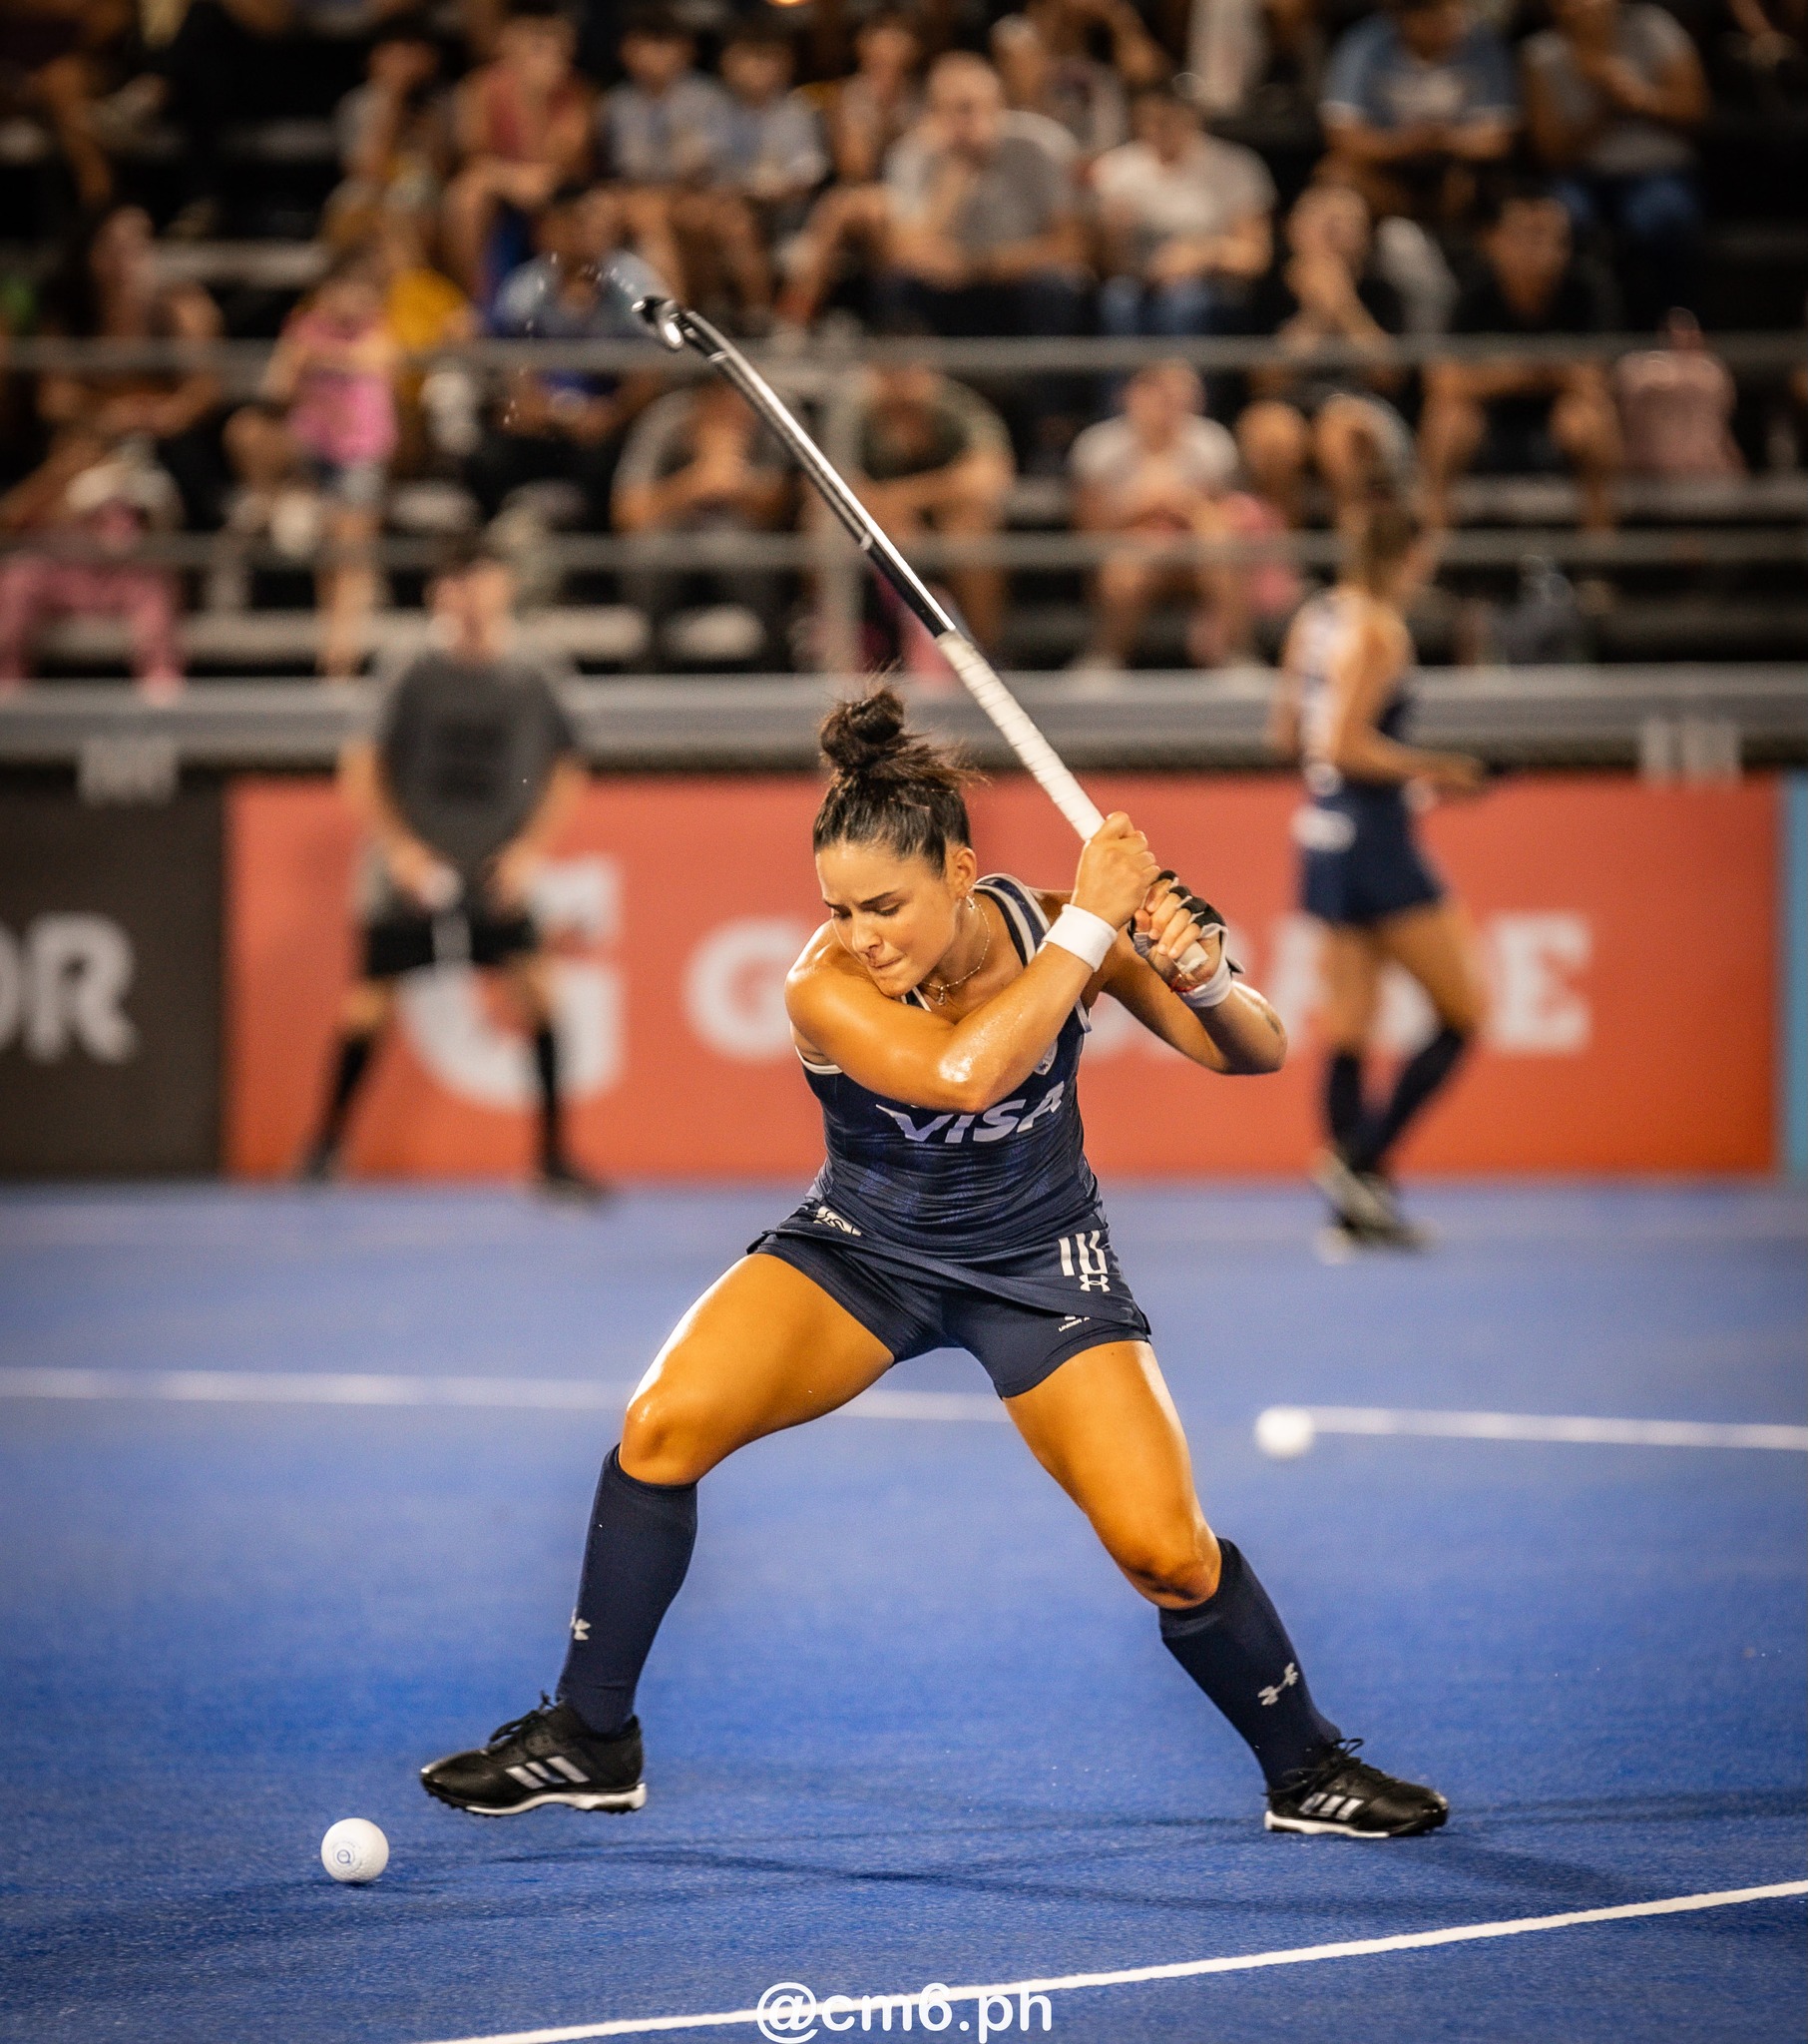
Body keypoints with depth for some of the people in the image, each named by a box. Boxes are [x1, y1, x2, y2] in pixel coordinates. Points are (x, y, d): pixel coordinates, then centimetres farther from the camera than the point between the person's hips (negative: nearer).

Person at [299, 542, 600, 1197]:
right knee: (368, 1002, 3)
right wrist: (400, 849, -12)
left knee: (536, 985, -14)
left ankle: (554, 1159, -8)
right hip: (413, 873, -1)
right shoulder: (414, 677, -6)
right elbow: (360, 770, -3)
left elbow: (564, 773, 9)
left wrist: (529, 850, -3)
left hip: (498, 879, 1)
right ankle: (328, 1139, 26)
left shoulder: (528, 683, -1)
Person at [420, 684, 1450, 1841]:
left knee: (1167, 1551, -12)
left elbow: (1253, 1055, -12)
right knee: (665, 1427, -21)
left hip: (1041, 1264, 0)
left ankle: (1308, 1768, 15)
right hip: (863, 1248, 0)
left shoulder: (1046, 929, -19)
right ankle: (589, 1741, -5)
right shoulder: (827, 987, -25)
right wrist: (1088, 925, -41)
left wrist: (1207, 980, -34)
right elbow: (961, 1071, -44)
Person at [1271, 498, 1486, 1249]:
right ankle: (1359, 1160, -8)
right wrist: (1432, 769, -14)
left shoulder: (1313, 620, 11)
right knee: (1461, 1014, 0)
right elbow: (1347, 747, -22)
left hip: (1325, 831, 9)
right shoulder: (1381, 630, -14)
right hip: (1375, 840, -9)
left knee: (1348, 1024, 10)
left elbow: (1287, 735, 17)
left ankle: (1356, 1207, 10)